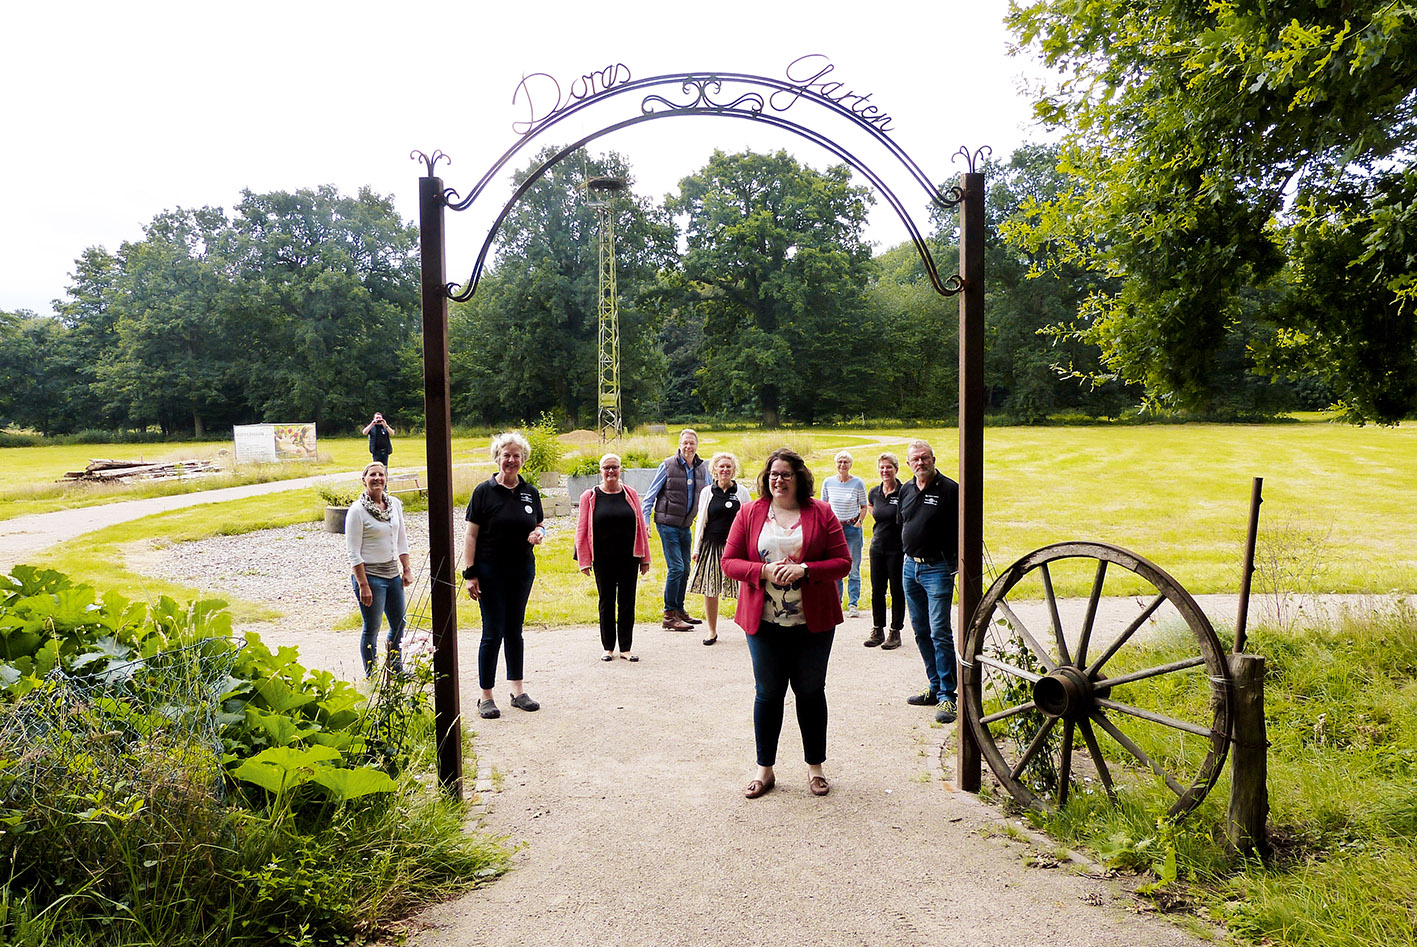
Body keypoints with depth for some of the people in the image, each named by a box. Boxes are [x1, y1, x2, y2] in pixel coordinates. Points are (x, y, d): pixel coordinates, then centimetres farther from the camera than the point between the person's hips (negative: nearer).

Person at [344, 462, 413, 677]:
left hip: (393, 574, 6)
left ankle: (396, 669, 34)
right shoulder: (357, 510, -13)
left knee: (399, 624, 15)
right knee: (371, 630, 3)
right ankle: (371, 677, 17)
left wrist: (406, 569, 10)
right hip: (370, 576, -6)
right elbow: (353, 552, -14)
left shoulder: (395, 504, 5)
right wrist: (363, 585, -17)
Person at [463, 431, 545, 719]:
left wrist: (540, 533, -6)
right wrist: (470, 573, -12)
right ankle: (486, 697, 10)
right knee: (493, 634, -2)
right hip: (491, 573, -4)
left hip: (523, 571, 4)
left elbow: (540, 524, 19)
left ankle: (517, 691, 23)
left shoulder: (530, 492, 7)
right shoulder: (484, 491, -5)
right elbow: (471, 534, -7)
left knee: (514, 631, 13)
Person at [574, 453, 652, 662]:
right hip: (603, 560, -1)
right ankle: (608, 647, 20)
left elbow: (640, 526, 7)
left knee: (627, 602, 5)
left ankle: (626, 647, 15)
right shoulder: (590, 497, 0)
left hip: (629, 558, 1)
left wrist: (644, 557, 6)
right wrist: (584, 561, -4)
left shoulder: (630, 494, 5)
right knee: (606, 603, 8)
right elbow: (582, 530, 1)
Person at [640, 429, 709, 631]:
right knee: (676, 567, -11)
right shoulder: (668, 465, -6)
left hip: (686, 526, 6)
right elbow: (651, 494, -2)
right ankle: (669, 615, -3)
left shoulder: (701, 468, 7)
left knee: (685, 570, 10)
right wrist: (645, 521, -9)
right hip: (667, 524, -6)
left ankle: (679, 611, 24)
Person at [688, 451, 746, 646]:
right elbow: (700, 522, 10)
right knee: (709, 590, 3)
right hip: (712, 546, 1)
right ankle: (712, 631, 17)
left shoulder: (741, 493, 5)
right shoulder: (707, 492, 8)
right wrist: (696, 548, 5)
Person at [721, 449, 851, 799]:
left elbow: (842, 562, -3)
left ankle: (815, 767, 26)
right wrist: (764, 570, -16)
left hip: (812, 622, 0)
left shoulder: (820, 513, 1)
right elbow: (729, 561, 0)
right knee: (768, 692, 7)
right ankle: (765, 769, 22)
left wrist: (805, 570, -18)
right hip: (764, 622, 1)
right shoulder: (749, 513, 3)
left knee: (811, 691, 10)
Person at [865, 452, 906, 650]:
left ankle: (895, 632, 13)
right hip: (877, 548, 5)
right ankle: (877, 631, 19)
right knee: (877, 590, 8)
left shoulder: (903, 493, -11)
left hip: (897, 549, -5)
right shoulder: (874, 493, 4)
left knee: (897, 591, 3)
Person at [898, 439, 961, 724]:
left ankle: (947, 696, -3)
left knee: (939, 633, -9)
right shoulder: (906, 490, 10)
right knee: (921, 632, 12)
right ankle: (935, 688, 23)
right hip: (910, 566, 7)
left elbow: (962, 530, -9)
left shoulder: (950, 489, -9)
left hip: (938, 568, -7)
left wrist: (961, 561, -15)